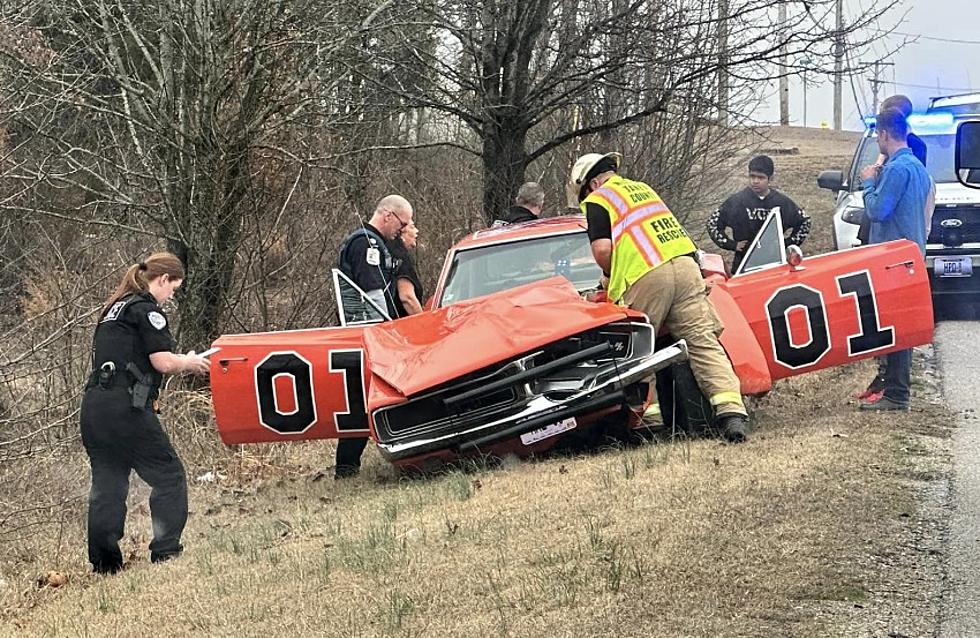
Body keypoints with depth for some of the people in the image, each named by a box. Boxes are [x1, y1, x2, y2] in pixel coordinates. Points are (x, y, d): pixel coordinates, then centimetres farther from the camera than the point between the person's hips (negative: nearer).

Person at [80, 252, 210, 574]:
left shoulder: (114, 308, 22)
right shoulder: (146, 309, -4)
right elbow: (162, 362, -11)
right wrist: (190, 362, 8)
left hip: (94, 405, 9)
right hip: (125, 406, -8)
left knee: (107, 485, 9)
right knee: (168, 476, 1)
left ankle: (104, 564, 9)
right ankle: (166, 553, -3)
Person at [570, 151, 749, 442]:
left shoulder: (597, 200, 9)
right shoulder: (643, 188, 30)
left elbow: (602, 249, -4)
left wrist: (611, 275, 16)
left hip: (645, 278, -6)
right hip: (685, 262, 6)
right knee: (703, 341, -2)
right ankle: (731, 409, -14)